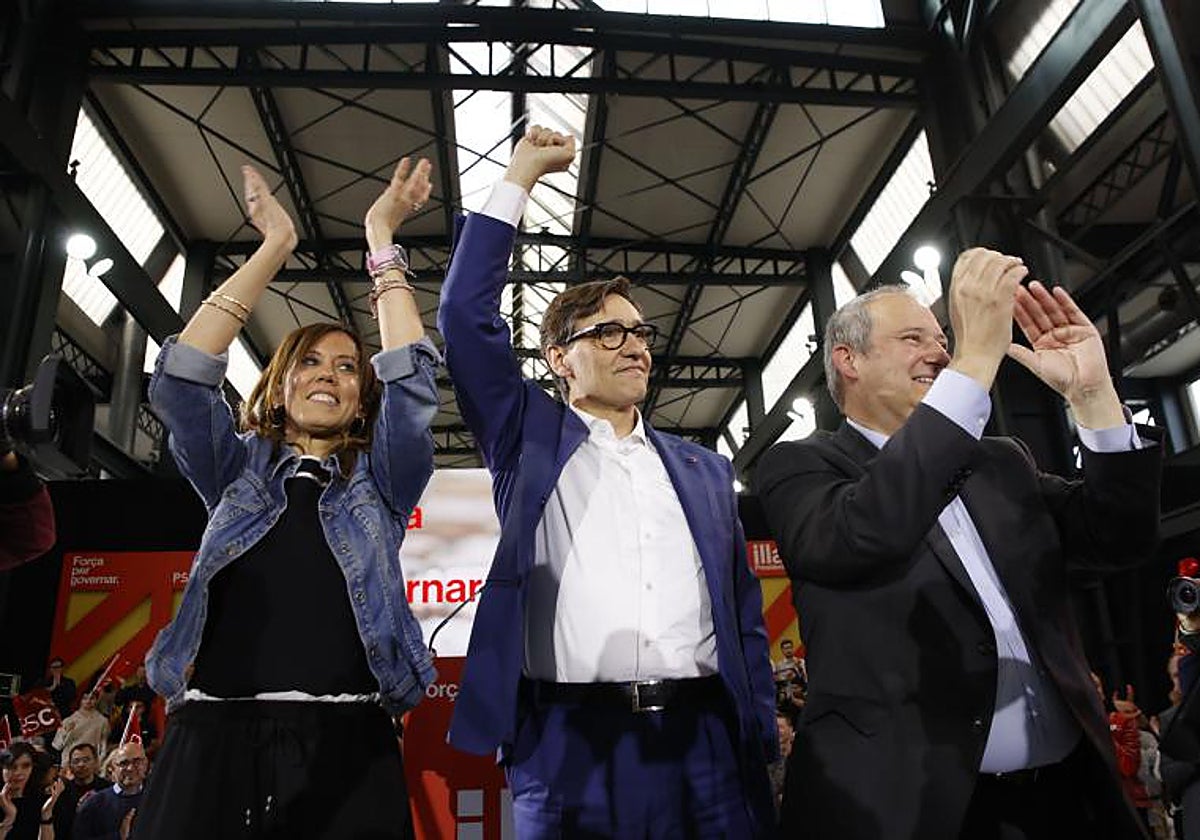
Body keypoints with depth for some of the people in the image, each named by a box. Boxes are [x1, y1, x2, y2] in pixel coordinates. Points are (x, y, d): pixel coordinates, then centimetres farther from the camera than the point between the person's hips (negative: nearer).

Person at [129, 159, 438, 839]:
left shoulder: (381, 483, 12)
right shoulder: (238, 470, 15)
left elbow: (412, 380, -1)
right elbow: (182, 376, 2)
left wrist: (381, 239, 2)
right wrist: (275, 247, 3)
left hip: (343, 745, -1)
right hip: (213, 738, 1)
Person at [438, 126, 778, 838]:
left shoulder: (705, 470, 15)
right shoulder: (528, 438, 8)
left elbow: (744, 614, 16)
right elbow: (466, 316, -2)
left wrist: (762, 738, 10)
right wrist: (518, 181, 3)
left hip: (705, 741, 3)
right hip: (571, 742, -2)